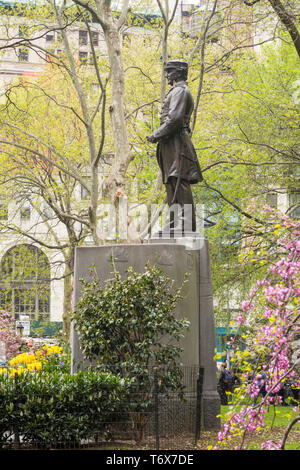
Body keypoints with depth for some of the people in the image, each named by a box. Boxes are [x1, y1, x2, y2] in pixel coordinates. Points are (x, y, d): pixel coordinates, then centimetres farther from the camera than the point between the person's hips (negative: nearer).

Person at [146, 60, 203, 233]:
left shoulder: (179, 91, -8)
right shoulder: (181, 92, 26)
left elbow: (175, 118, -20)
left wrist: (156, 135, -14)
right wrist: (160, 135, 18)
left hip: (175, 141, -11)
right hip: (172, 145, 11)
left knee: (179, 183, -15)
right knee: (172, 184, 10)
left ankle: (185, 225, -20)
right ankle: (173, 224, 11)